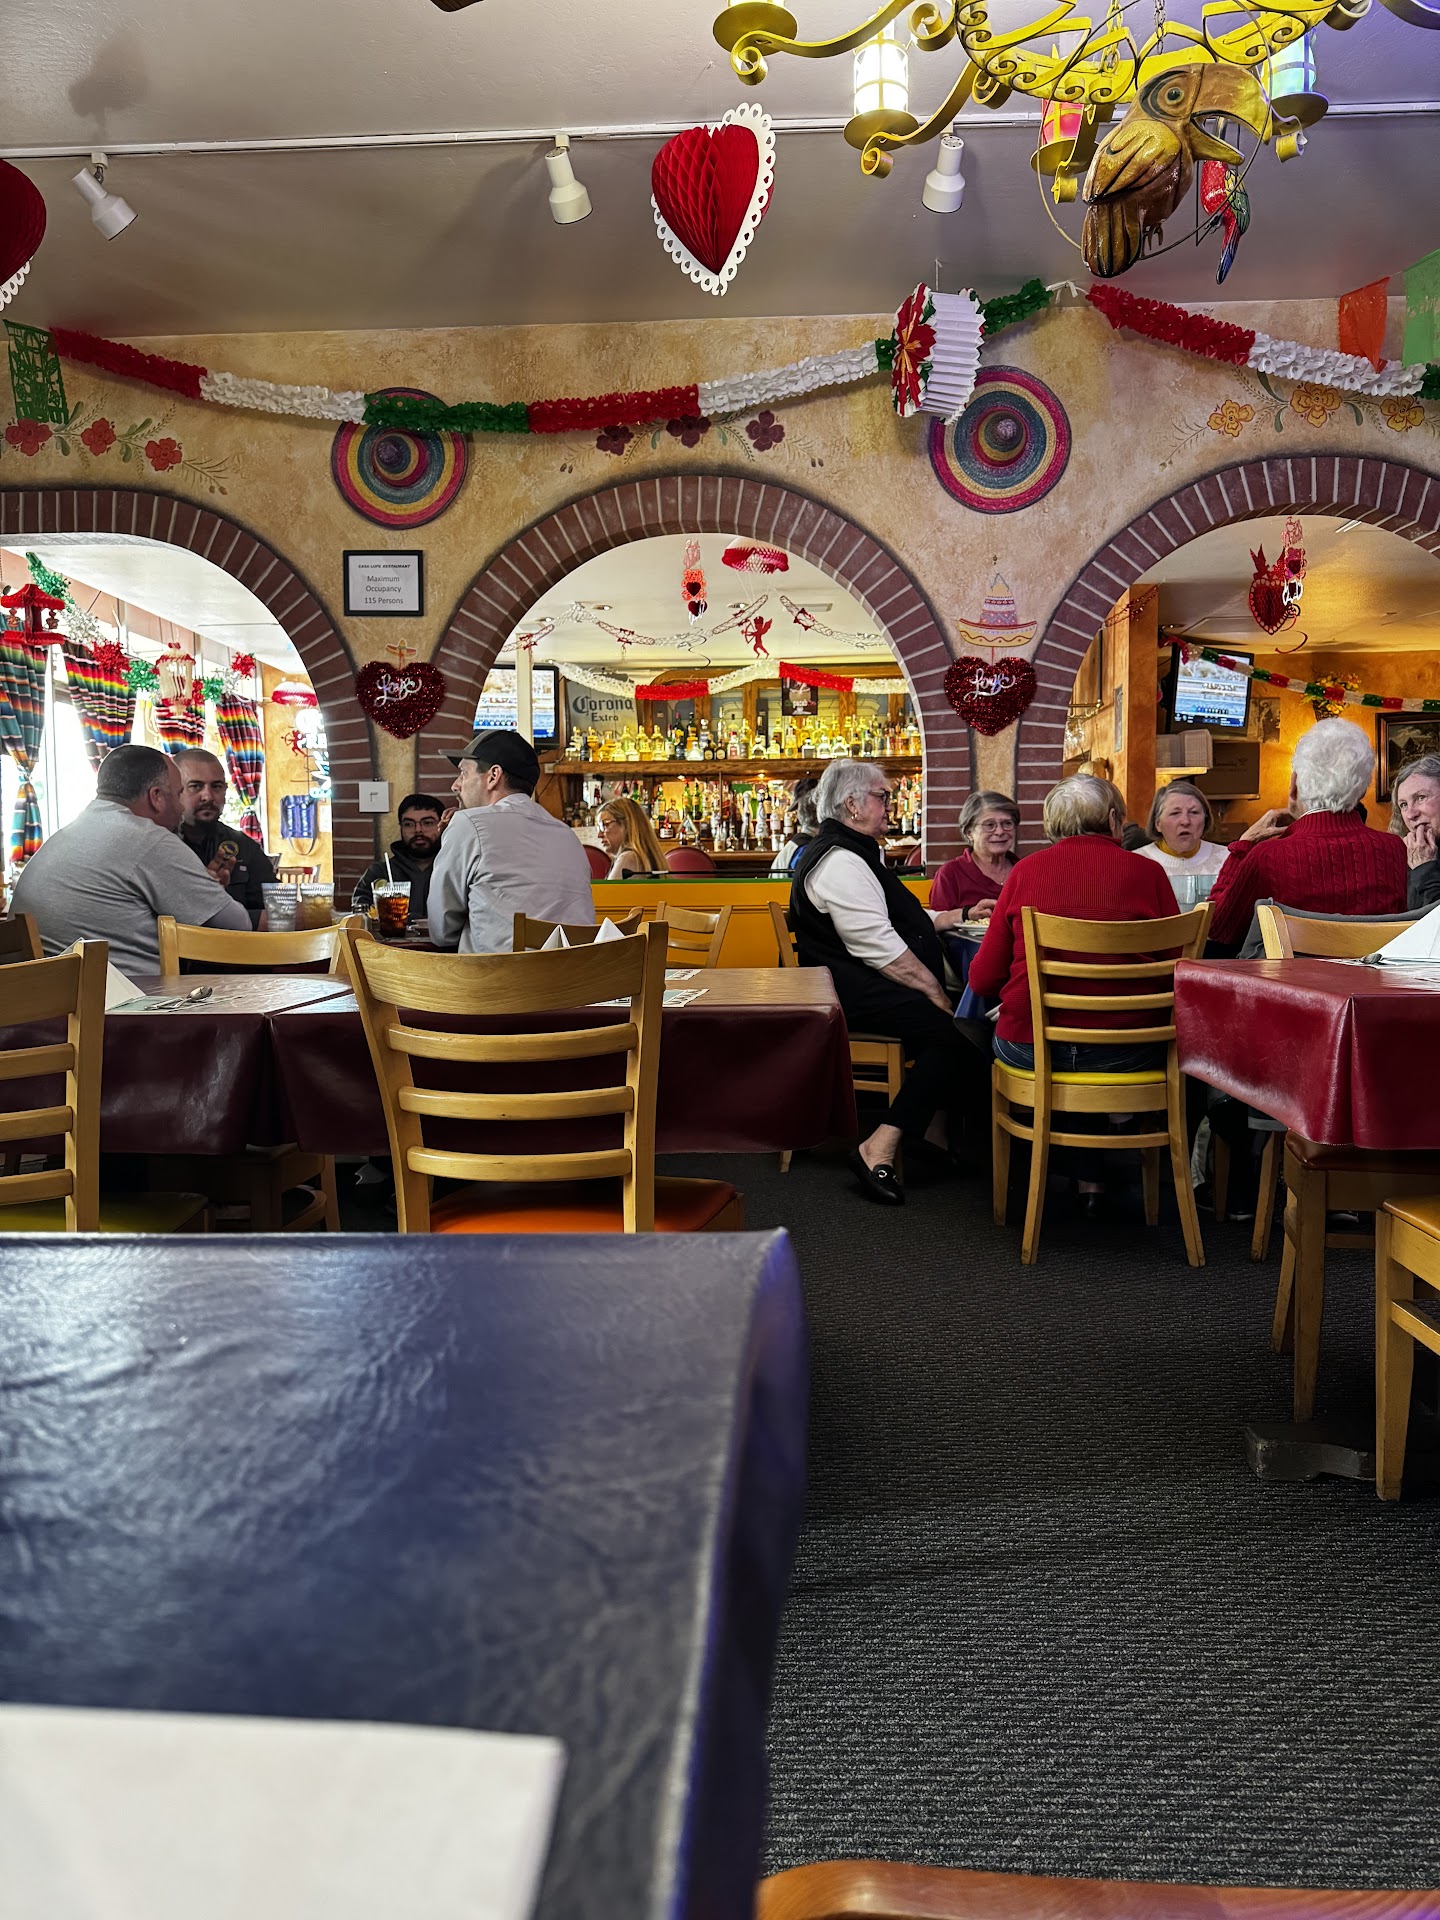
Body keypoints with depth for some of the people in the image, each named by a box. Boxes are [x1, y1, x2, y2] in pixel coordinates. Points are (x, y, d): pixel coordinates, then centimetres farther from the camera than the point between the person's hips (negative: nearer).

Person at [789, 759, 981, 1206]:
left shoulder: (858, 852, 22)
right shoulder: (838, 860, -14)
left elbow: (901, 919, 32)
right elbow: (879, 946, -20)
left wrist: (958, 916, 23)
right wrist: (933, 991, -17)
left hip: (866, 985, 11)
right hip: (855, 992, -11)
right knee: (953, 1037, -28)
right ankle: (878, 1152, -28)